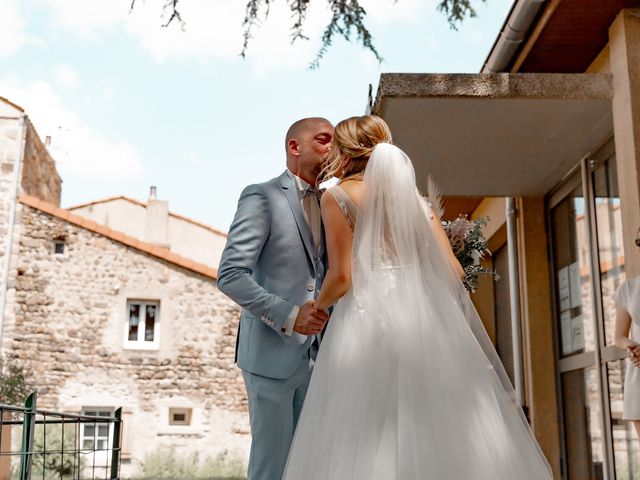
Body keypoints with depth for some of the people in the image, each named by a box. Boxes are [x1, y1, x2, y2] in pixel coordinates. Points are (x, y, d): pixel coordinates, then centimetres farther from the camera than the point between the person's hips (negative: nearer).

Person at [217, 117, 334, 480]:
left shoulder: (326, 203, 14)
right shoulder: (262, 197, -8)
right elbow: (230, 276, -15)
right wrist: (289, 315, -22)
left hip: (314, 353, 6)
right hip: (273, 352, -6)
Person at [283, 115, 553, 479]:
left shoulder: (337, 196, 3)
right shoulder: (413, 195, 17)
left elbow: (341, 276, -6)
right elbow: (452, 269, 9)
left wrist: (317, 306, 13)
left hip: (369, 319, -5)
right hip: (425, 318, 5)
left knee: (367, 443, -1)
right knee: (443, 433, 6)